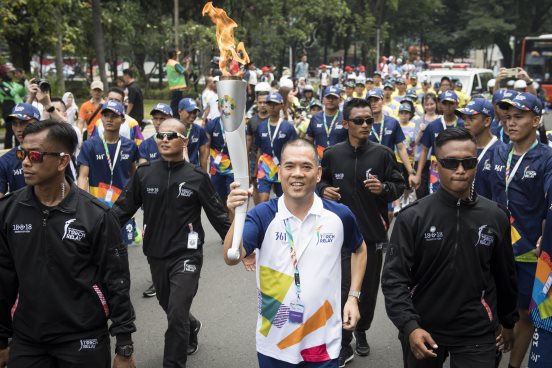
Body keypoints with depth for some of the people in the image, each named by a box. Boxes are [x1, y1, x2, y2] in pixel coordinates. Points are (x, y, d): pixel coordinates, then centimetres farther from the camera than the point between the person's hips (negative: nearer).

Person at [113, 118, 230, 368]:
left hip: (186, 255, -4)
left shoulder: (197, 177, -8)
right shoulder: (144, 173, -2)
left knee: (177, 314, -8)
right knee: (169, 308, 20)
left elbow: (218, 215, -4)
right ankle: (192, 328, 53)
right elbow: (122, 209, 1)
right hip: (156, 255, 4)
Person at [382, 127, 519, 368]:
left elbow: (505, 276, 8)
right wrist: (409, 326, -21)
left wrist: (508, 322, 17)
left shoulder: (496, 217, -2)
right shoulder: (412, 217, -9)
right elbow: (394, 277, -11)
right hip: (422, 332, -1)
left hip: (477, 335, 1)